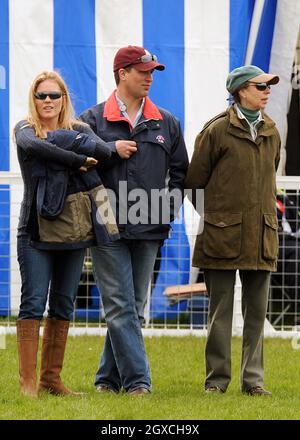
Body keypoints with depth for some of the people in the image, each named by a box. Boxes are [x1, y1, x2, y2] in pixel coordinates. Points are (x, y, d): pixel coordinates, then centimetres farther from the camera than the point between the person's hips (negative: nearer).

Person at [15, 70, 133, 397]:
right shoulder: (25, 129, 3)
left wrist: (63, 141, -16)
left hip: (75, 229, 4)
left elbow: (104, 151, -10)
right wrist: (78, 159, -18)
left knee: (63, 306, 8)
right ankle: (27, 381, -6)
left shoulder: (78, 129, 11)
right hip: (37, 231, -4)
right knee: (33, 302, -8)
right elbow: (34, 146, -22)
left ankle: (51, 379, 15)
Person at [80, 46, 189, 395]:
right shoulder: (93, 120, 3)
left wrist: (169, 209, 7)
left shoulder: (166, 123, 13)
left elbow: (179, 172, 19)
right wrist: (113, 152, -10)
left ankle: (109, 378, 16)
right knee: (120, 307, -9)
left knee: (133, 308, 7)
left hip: (149, 229, 4)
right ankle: (137, 380, -11)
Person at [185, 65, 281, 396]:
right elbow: (194, 180, 1)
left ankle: (253, 379, 9)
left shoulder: (271, 132, 12)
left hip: (261, 233, 5)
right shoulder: (217, 130, -4)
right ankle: (217, 378, 7)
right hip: (223, 234, -5)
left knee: (257, 310, 5)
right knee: (220, 309, 0)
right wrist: (213, 214, 5)